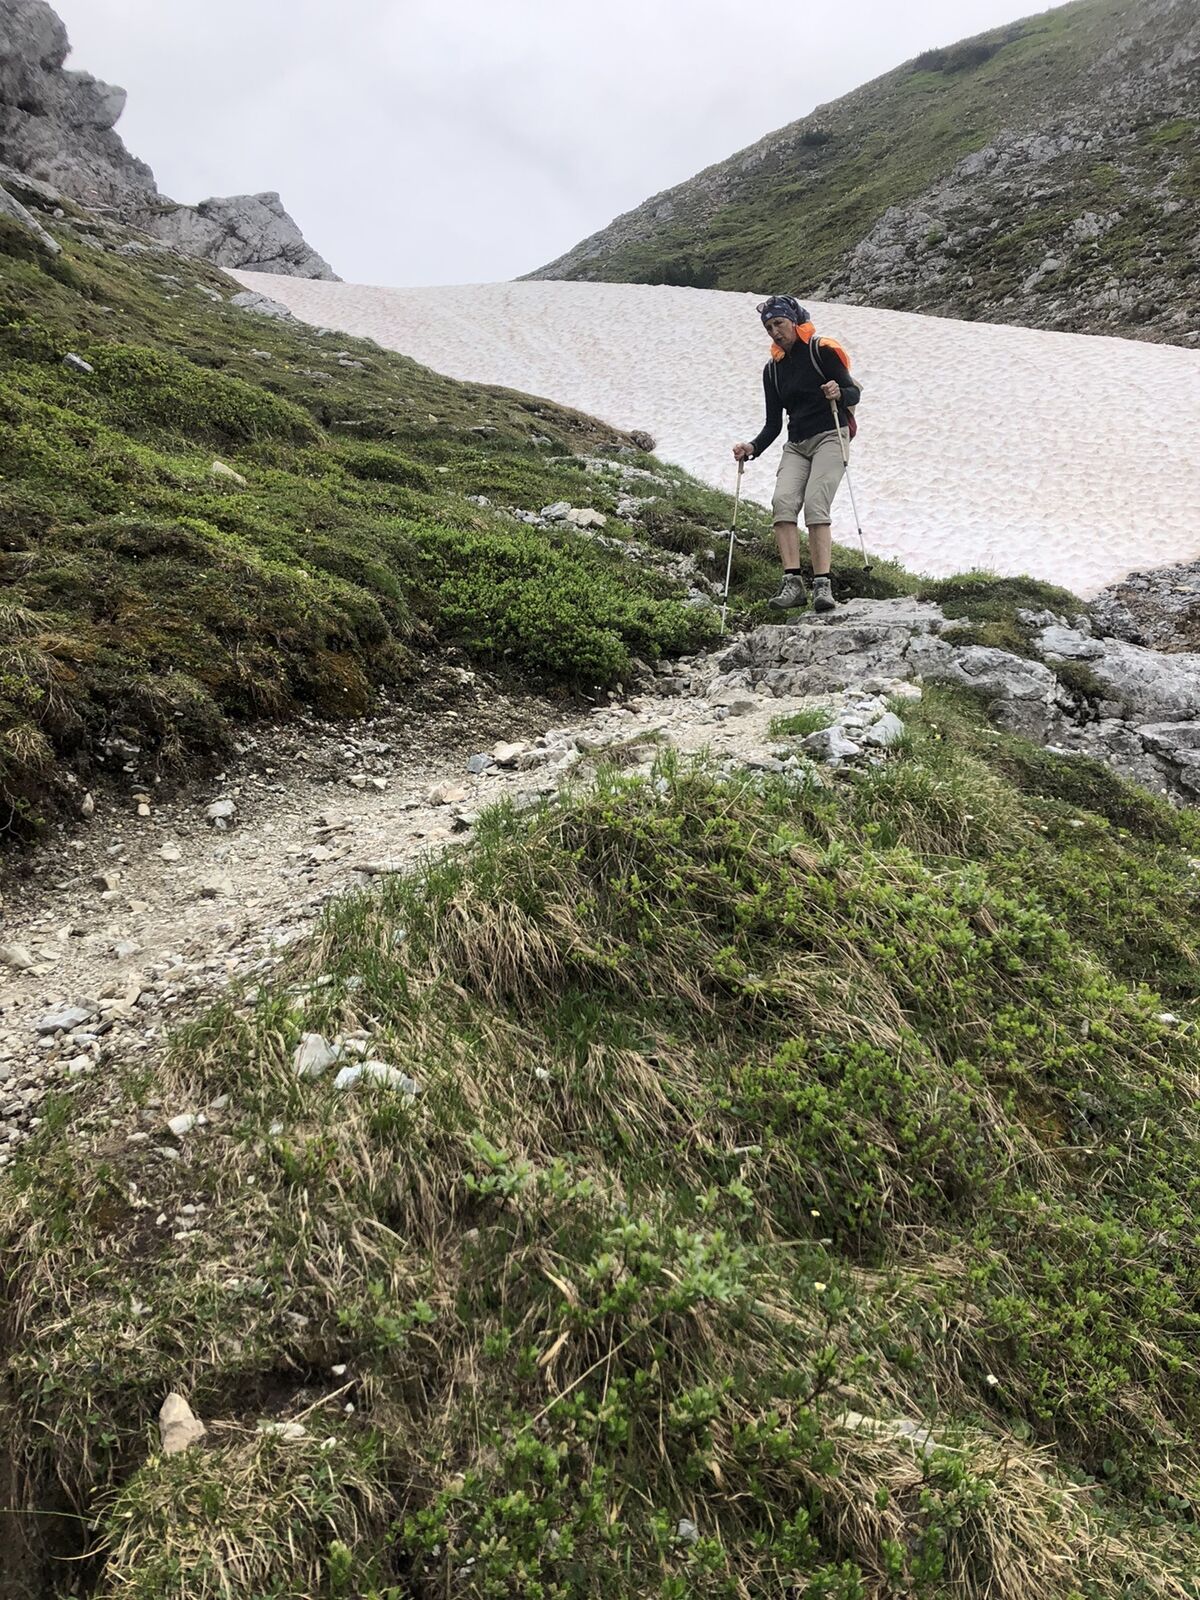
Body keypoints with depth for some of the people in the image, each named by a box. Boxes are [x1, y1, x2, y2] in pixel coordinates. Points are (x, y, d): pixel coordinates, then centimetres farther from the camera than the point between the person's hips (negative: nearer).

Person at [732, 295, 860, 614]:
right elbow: (773, 423, 15)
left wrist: (839, 393, -23)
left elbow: (854, 393, 0)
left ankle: (822, 586, -26)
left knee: (815, 505, -23)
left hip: (830, 437, -5)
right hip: (796, 445, 5)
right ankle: (793, 583, -26)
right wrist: (753, 448, -2)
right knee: (783, 501, -20)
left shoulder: (822, 350, 1)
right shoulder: (773, 369, 16)